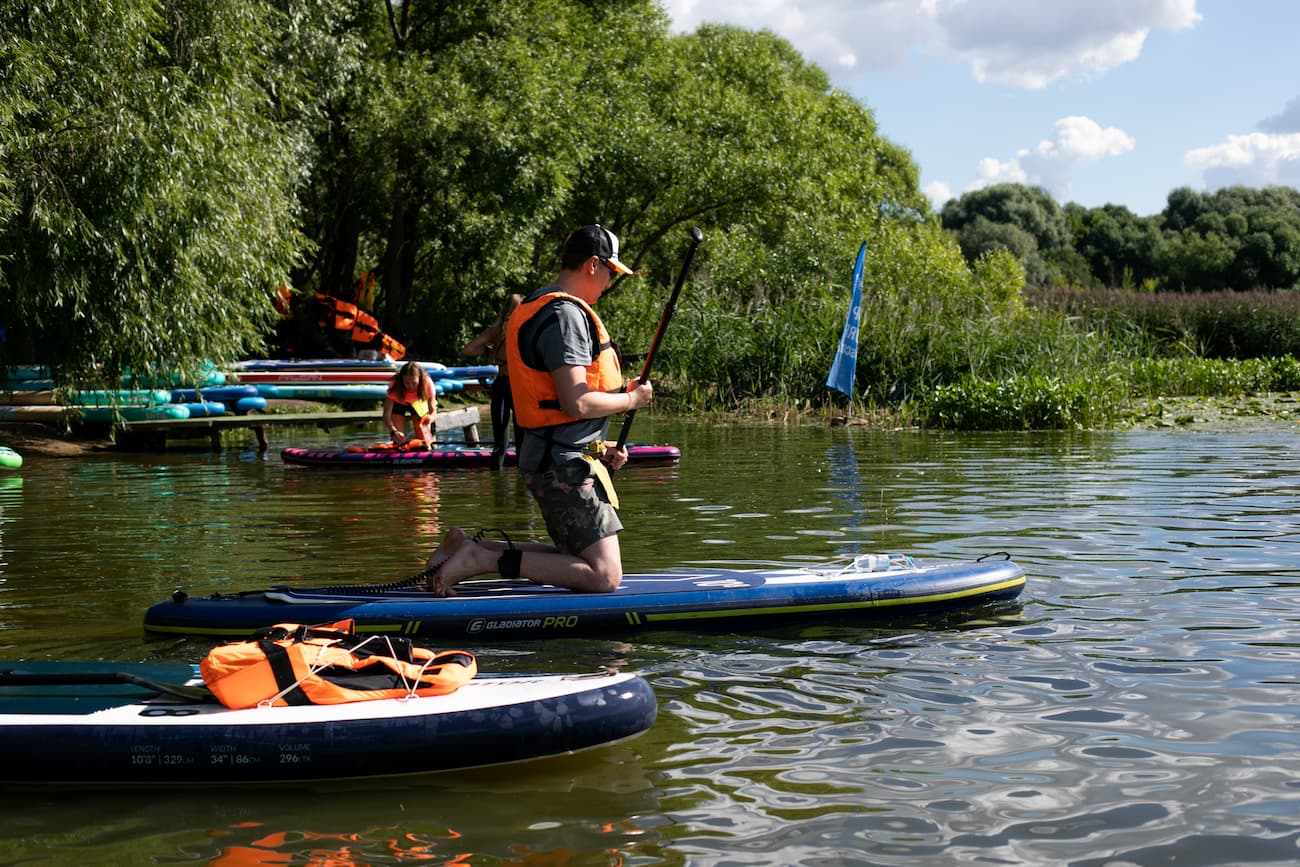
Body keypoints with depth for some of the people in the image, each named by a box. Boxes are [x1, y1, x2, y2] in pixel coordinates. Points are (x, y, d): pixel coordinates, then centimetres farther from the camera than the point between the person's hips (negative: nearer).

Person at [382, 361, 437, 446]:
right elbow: (386, 415, -38)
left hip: (418, 403, 1)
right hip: (399, 403, -1)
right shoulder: (395, 385, -38)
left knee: (425, 441, -9)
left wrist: (430, 417, -56)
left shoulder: (427, 384, -36)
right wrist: (393, 431, -57)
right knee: (398, 440, -14)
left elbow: (433, 411, -31)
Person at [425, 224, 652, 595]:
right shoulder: (565, 314, -16)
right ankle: (484, 560, -13)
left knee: (577, 558, 19)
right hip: (565, 466, -11)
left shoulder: (538, 308, 17)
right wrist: (630, 400, -7)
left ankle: (471, 547, 11)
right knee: (604, 575, -10)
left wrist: (599, 447, 17)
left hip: (551, 458, 11)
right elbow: (575, 403, -24)